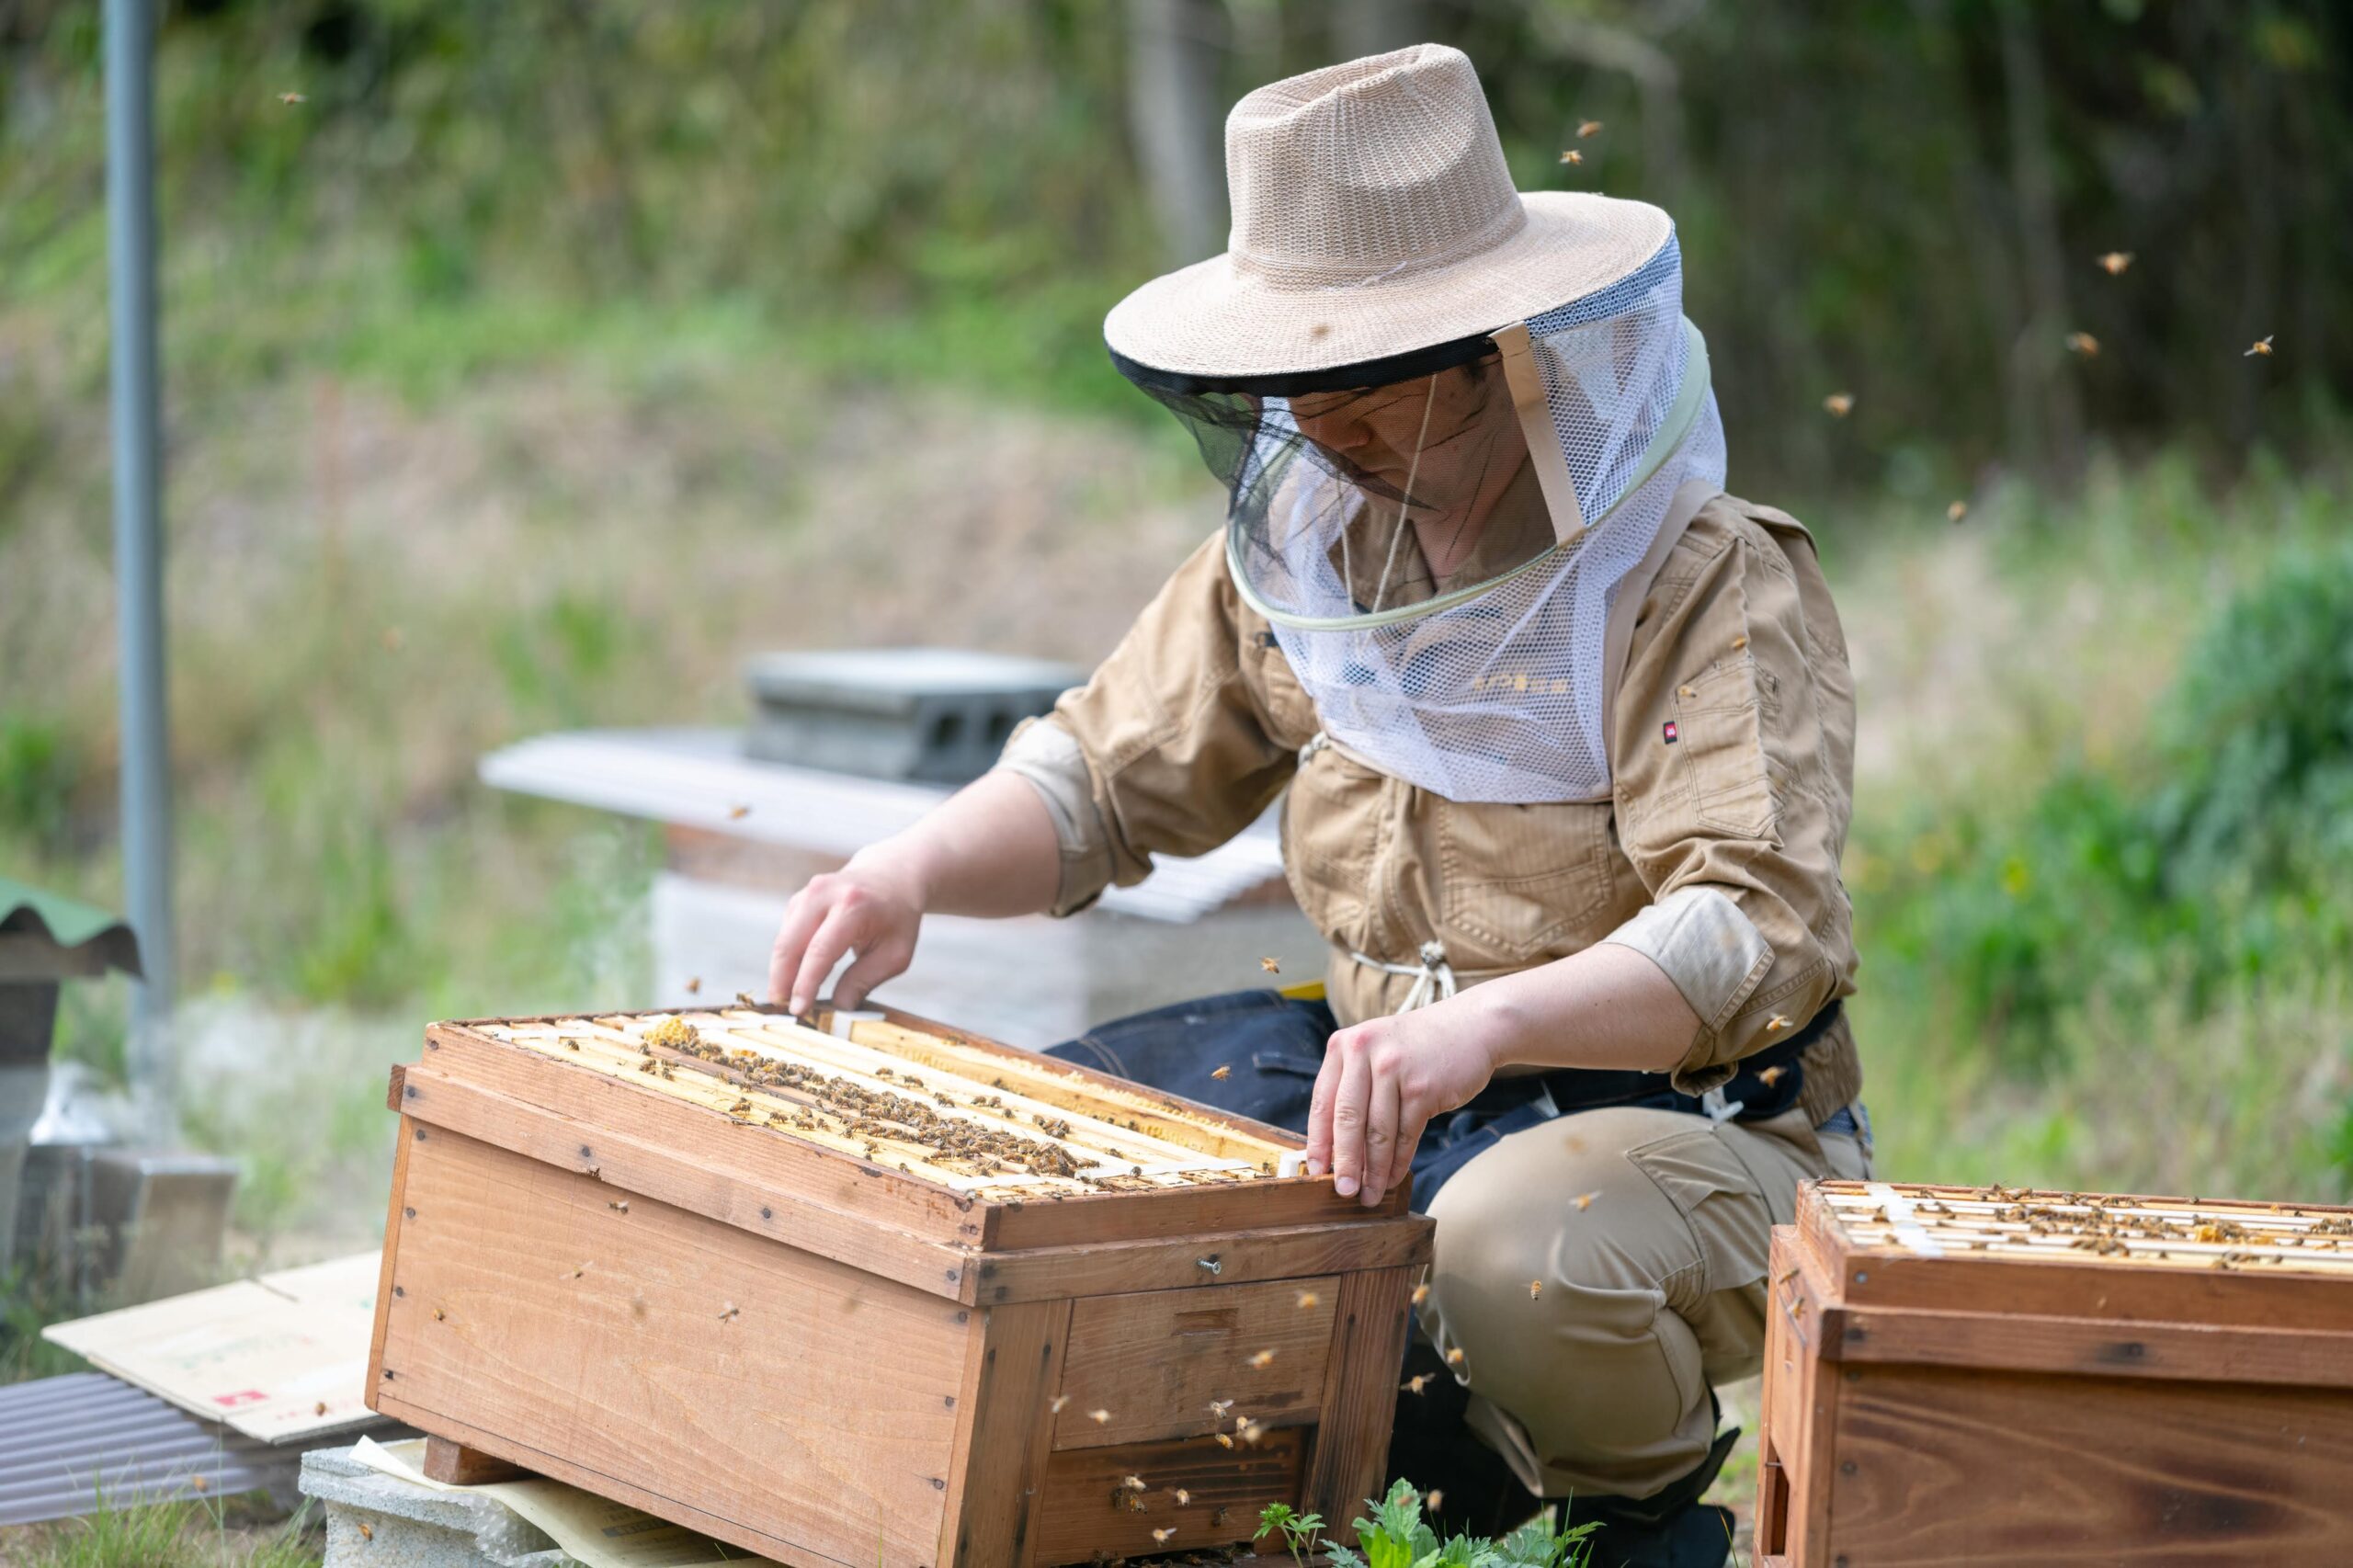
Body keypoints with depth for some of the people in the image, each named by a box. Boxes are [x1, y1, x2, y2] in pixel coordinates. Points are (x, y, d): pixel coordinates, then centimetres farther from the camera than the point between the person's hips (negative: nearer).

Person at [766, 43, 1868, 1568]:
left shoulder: (1710, 589, -18)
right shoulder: (1302, 540, 3)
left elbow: (1757, 931, -29)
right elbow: (1111, 776, 12)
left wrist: (1487, 1022, -46)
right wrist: (914, 869, -10)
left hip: (1687, 1116, -7)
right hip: (1383, 1068, 7)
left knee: (1518, 1254, -39)